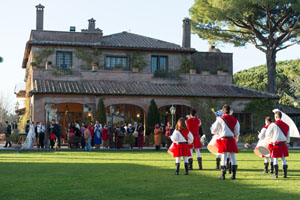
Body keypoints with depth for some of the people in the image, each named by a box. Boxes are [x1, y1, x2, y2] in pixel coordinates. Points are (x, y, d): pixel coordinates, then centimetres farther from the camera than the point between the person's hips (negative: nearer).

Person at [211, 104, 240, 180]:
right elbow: (237, 132, 12)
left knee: (224, 157, -2)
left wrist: (218, 132, 24)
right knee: (233, 157, 6)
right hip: (232, 140, 3)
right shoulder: (235, 120, 8)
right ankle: (233, 174, 6)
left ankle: (223, 175, -2)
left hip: (224, 139, -3)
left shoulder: (220, 119, -4)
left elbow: (213, 131, 3)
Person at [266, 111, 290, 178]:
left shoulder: (273, 125, -10)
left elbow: (267, 135, 0)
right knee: (283, 159, 11)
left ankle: (276, 174, 5)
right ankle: (285, 174, 11)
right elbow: (288, 137, 12)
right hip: (283, 144, 4)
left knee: (275, 159, 4)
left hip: (275, 144, -4)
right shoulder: (286, 126, 4)